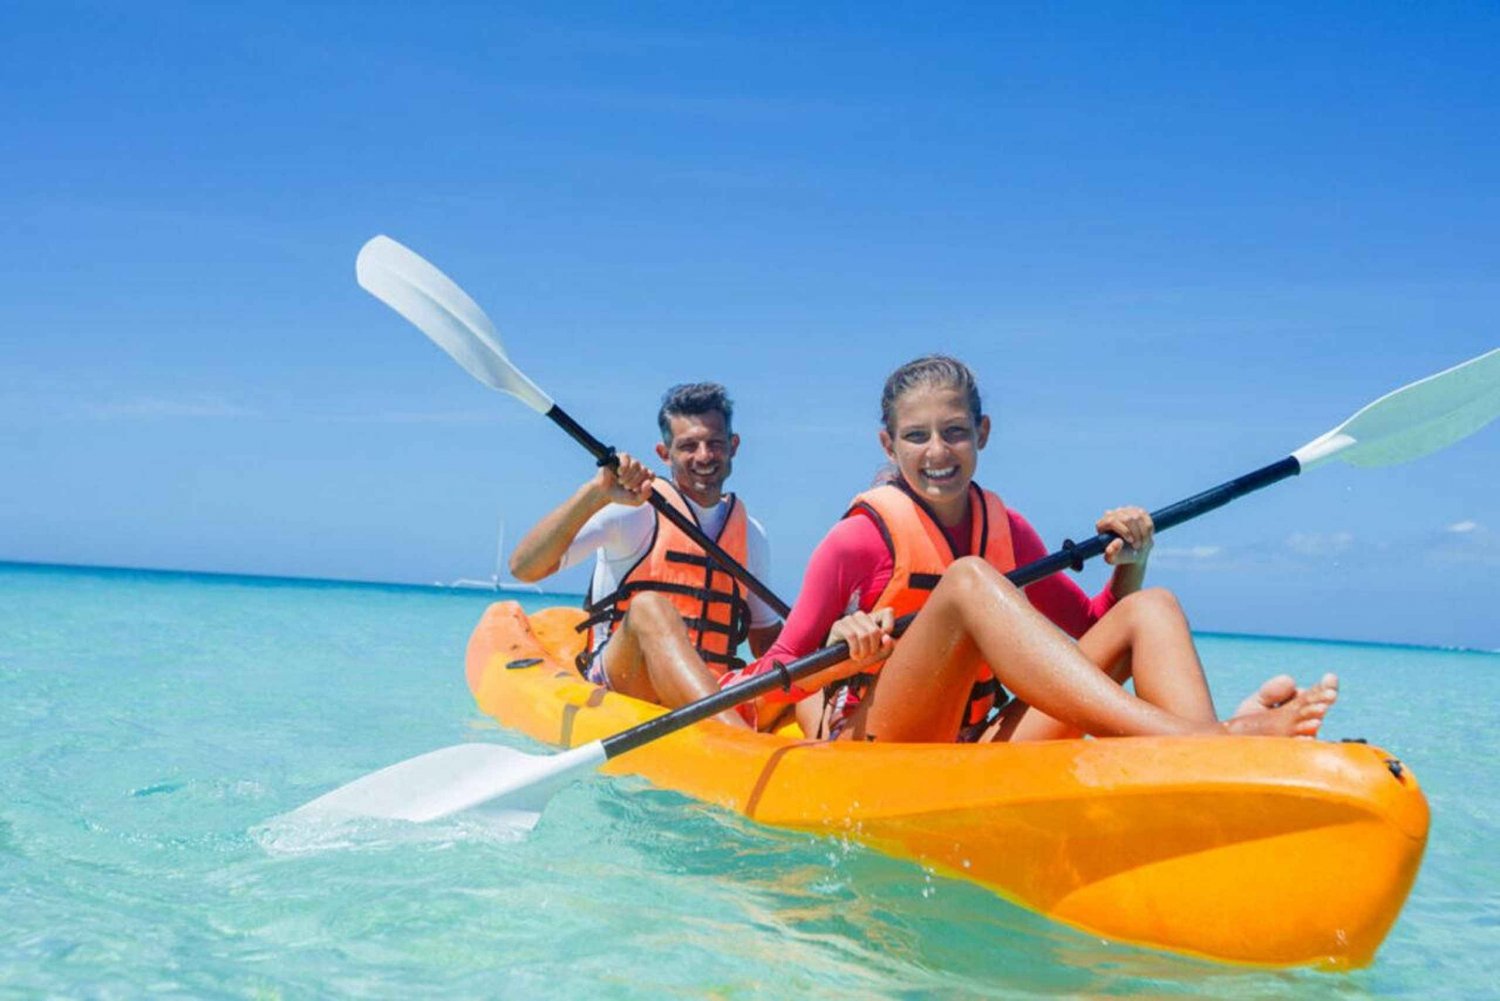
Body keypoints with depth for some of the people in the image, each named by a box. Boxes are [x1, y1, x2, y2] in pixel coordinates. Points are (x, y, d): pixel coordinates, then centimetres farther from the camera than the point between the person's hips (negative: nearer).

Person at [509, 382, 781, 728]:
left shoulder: (750, 533, 17)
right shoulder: (634, 507, 0)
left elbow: (767, 641, 24)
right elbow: (523, 567, -12)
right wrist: (595, 493, -24)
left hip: (714, 689, 5)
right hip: (617, 676, -5)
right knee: (650, 608, -35)